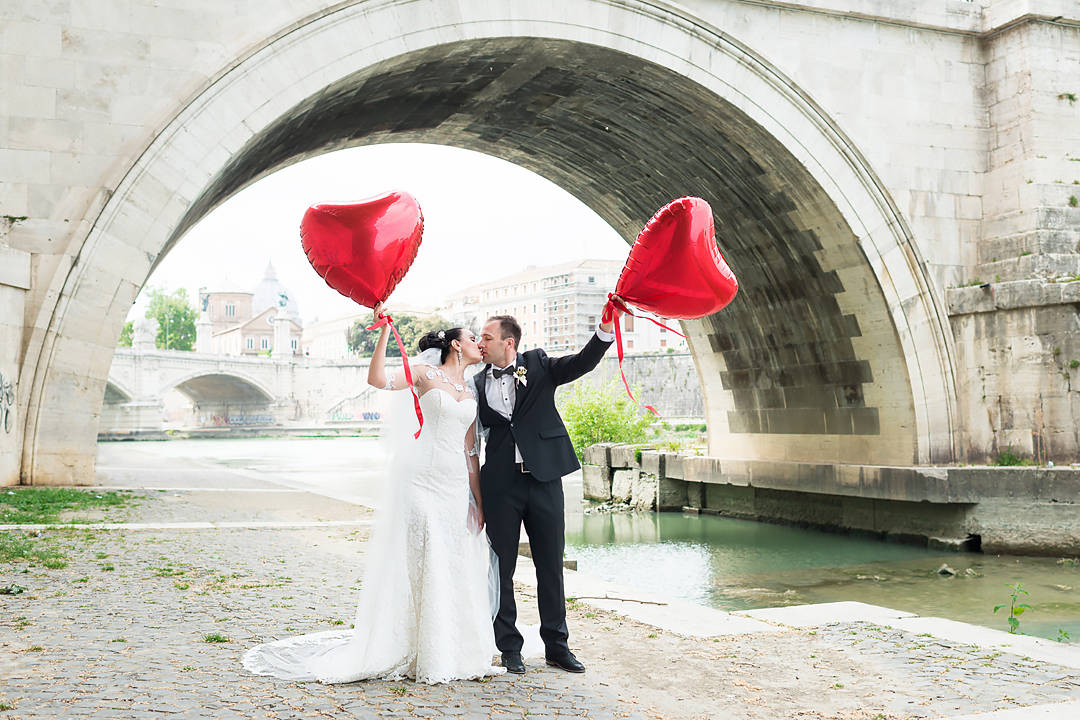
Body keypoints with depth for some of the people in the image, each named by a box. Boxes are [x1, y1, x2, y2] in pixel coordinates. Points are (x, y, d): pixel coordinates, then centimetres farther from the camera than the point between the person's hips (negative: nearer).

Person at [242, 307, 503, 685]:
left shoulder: (470, 391, 16)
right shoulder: (425, 373, 1)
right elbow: (378, 379, -17)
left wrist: (478, 501, 12)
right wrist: (385, 328, -20)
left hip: (455, 485, 6)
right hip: (422, 479, -5)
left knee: (455, 568, 6)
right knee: (419, 564, -4)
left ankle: (451, 652, 16)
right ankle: (419, 655, 4)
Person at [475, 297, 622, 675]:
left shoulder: (537, 365, 4)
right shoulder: (478, 384, 8)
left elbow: (582, 362, -9)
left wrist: (606, 328, -25)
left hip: (544, 478, 0)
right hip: (500, 484, 1)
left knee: (551, 566, 7)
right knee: (502, 569, 5)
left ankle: (556, 644, 19)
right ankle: (509, 647, 18)